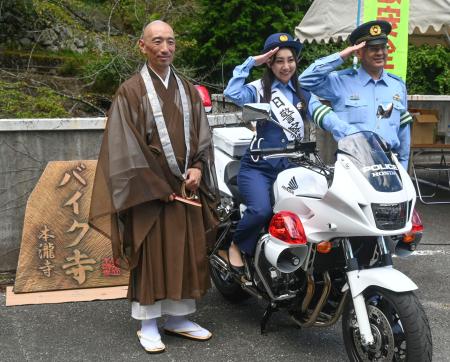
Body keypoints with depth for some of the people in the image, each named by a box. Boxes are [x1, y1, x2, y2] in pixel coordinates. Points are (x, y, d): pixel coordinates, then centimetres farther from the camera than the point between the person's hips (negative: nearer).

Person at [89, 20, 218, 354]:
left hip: (187, 188, 5)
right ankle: (148, 323, 11)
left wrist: (197, 168, -8)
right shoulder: (131, 92, -4)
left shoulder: (188, 91, 12)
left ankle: (178, 317, 20)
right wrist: (158, 188, -14)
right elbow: (126, 147, -10)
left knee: (186, 254, 8)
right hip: (148, 190, -5)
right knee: (150, 254, 0)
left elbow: (202, 136, 11)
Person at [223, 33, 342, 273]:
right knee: (261, 210, -27)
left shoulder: (303, 94, 15)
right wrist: (251, 62, -11)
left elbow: (323, 115, -3)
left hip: (291, 168, 4)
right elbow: (232, 93, -17)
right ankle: (237, 247, 1)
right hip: (258, 167, -4)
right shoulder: (259, 90, 3)